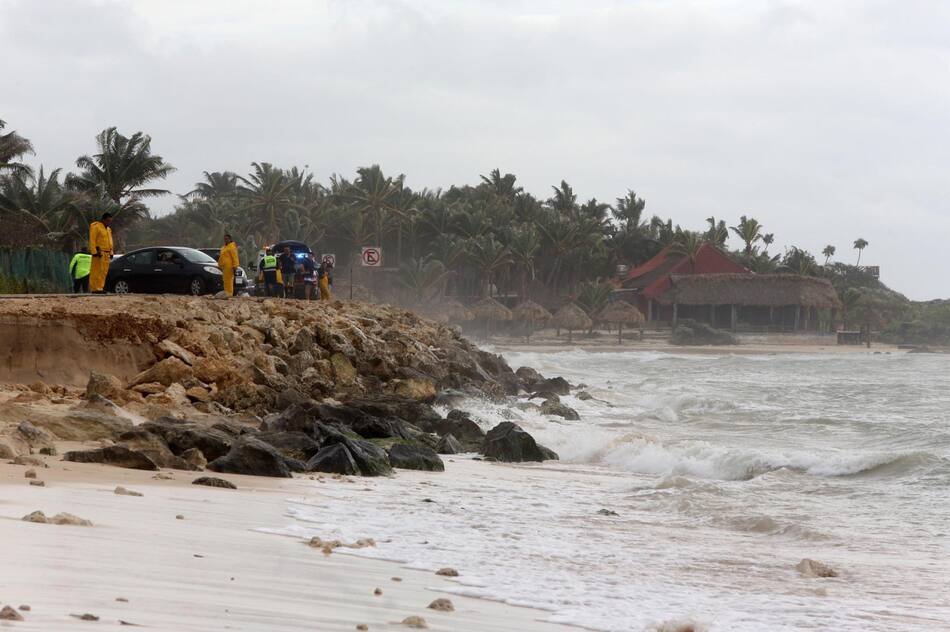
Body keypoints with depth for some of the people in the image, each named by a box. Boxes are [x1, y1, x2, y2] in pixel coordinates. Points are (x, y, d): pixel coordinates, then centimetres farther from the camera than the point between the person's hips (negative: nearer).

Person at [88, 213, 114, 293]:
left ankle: (100, 287, 8)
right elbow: (92, 240, -12)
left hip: (106, 254, 8)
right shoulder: (96, 227, -6)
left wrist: (111, 253, 16)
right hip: (99, 253, -8)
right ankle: (94, 289, -12)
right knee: (96, 271, -10)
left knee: (104, 271, 5)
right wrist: (94, 252, -18)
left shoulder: (108, 229, 20)